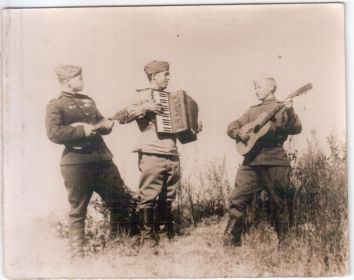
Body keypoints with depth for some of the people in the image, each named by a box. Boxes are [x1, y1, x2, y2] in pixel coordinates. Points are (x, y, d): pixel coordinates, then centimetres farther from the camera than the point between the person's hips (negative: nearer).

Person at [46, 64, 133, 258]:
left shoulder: (88, 101, 20)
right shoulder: (56, 105, -2)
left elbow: (102, 124, 23)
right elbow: (54, 133, -15)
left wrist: (106, 124, 0)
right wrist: (83, 130, -16)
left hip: (102, 159, 7)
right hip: (76, 164, -6)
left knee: (122, 199, 9)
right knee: (77, 211, 3)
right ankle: (77, 253, 15)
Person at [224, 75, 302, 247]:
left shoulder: (282, 108, 6)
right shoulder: (252, 111, 20)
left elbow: (296, 129, -9)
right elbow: (231, 127, 21)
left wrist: (290, 112, -26)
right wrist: (239, 132, 0)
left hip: (275, 162, -4)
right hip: (251, 161, 4)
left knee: (280, 204, 4)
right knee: (237, 200, -3)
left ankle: (283, 243, 17)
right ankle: (230, 241, 5)